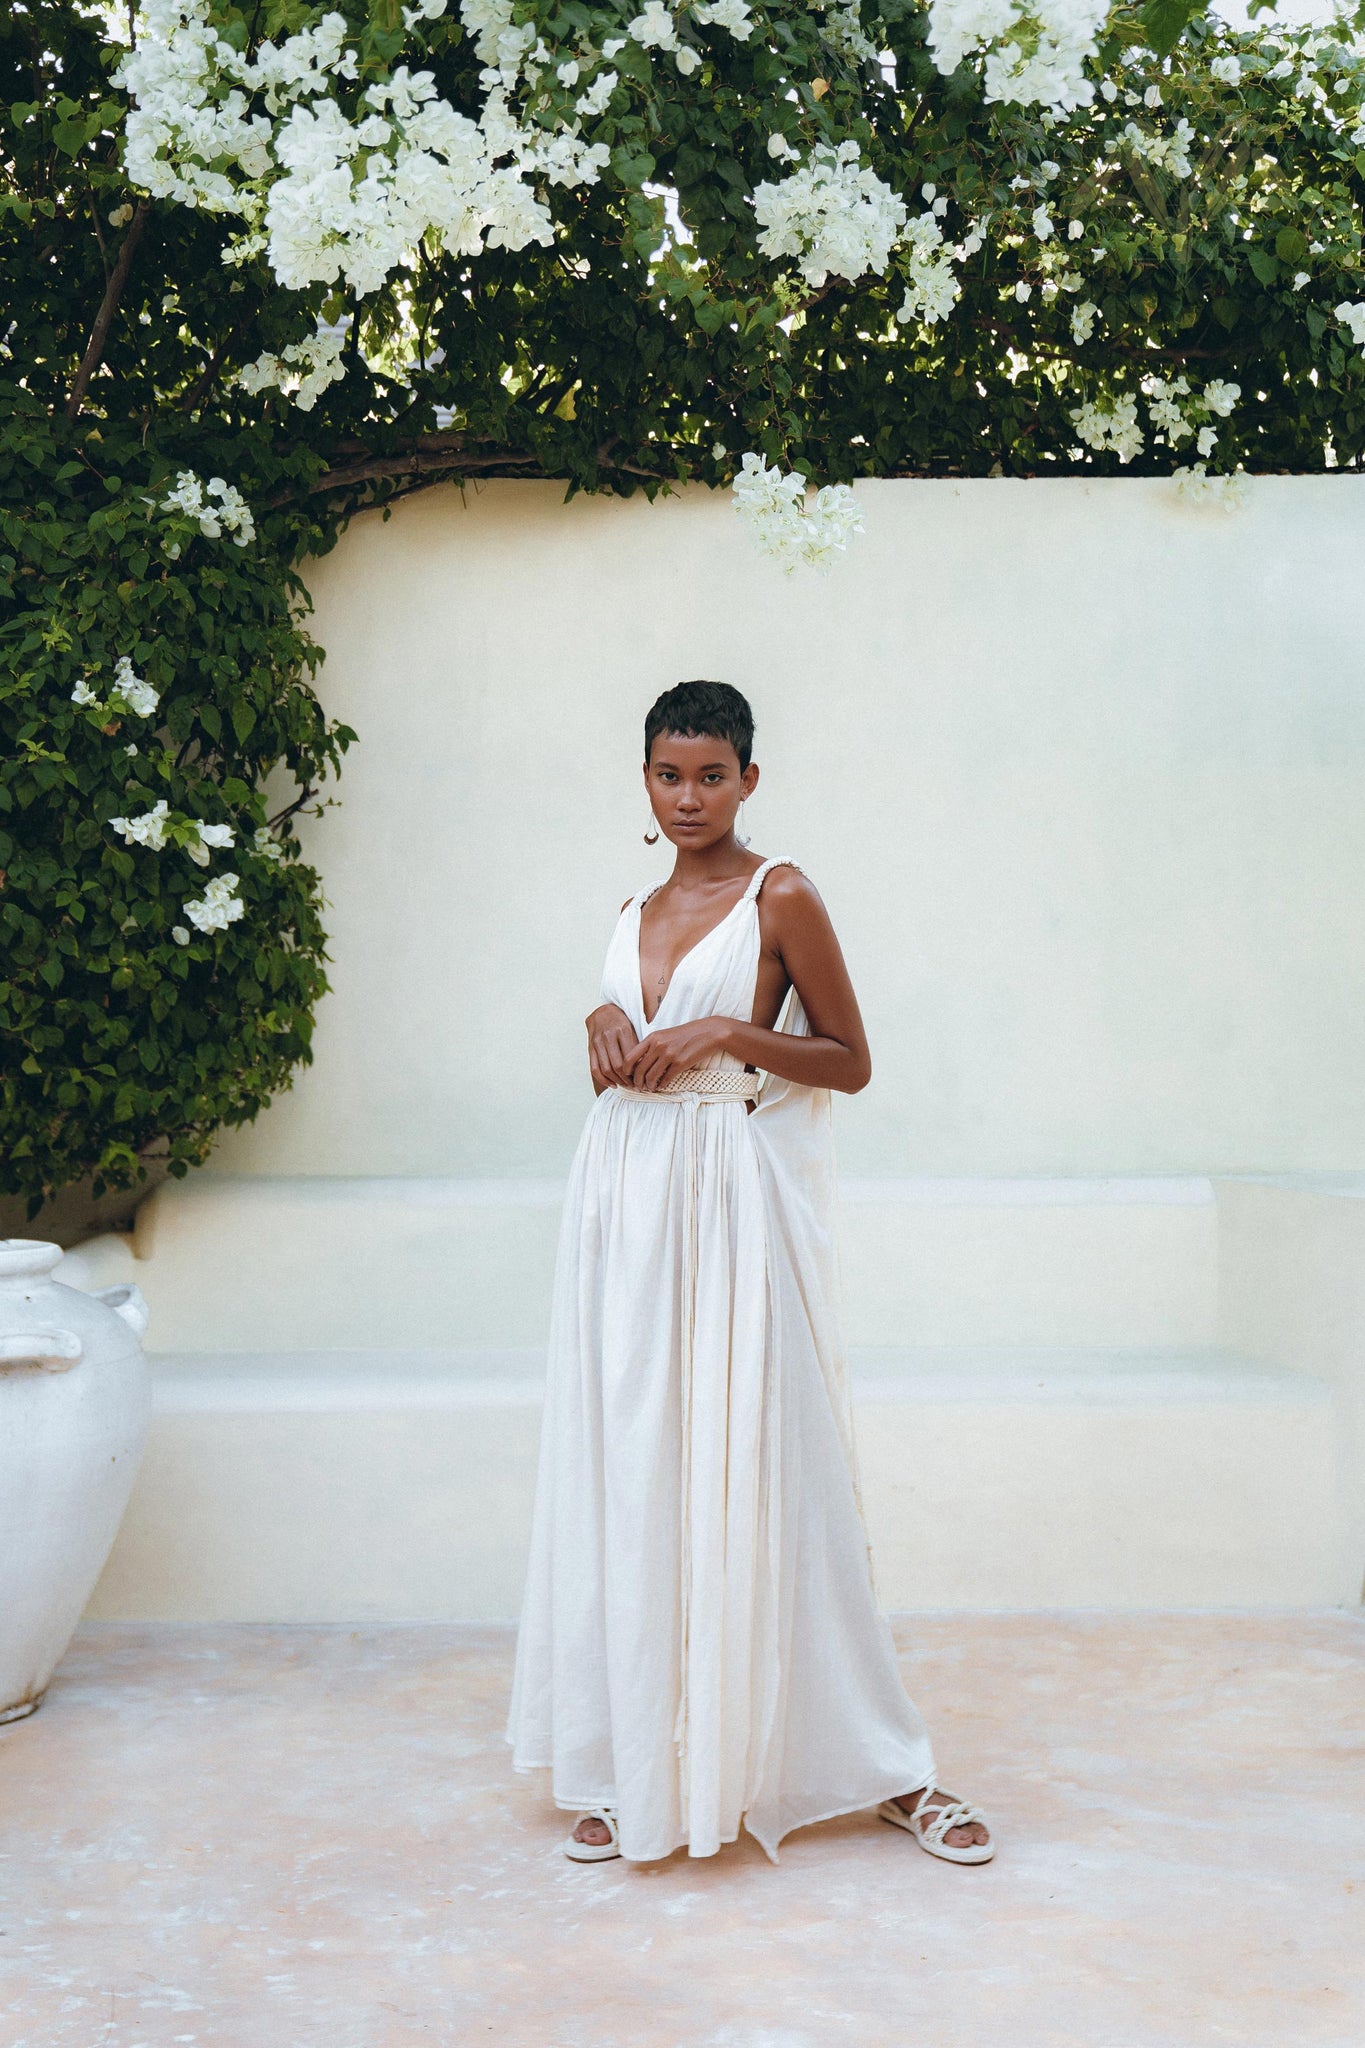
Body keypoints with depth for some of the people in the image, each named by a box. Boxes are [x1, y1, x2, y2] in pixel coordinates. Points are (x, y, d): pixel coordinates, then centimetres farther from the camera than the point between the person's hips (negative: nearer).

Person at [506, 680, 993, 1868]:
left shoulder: (781, 898, -4)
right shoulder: (639, 915, 14)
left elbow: (851, 1063, -3)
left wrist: (732, 1034, -15)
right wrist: (607, 1026, 4)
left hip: (740, 1201, -6)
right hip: (628, 1199, 6)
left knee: (764, 1468, -4)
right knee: (632, 1469, 5)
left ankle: (881, 1766, 9)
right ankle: (639, 1766, 14)